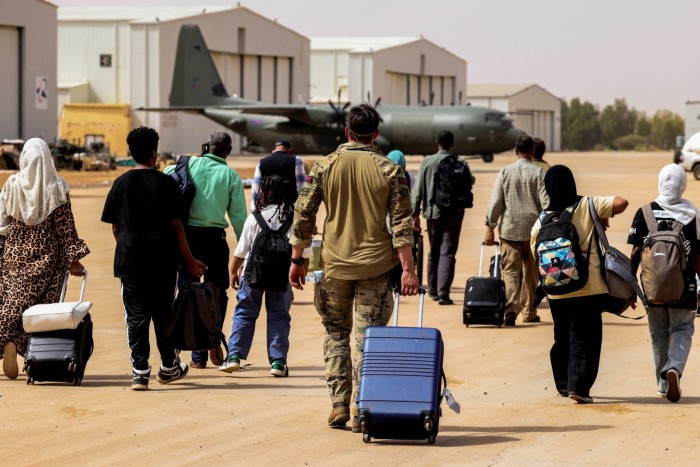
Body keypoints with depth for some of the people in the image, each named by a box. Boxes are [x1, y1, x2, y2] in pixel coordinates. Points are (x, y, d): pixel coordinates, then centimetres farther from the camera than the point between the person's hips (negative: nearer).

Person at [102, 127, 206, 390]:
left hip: (130, 260, 1)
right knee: (163, 314, 11)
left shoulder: (121, 183, 3)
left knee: (136, 316, 3)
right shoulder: (165, 183, -5)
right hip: (163, 260, -1)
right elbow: (176, 225, -4)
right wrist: (189, 261, 3)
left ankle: (140, 371, -3)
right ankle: (168, 367, 22)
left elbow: (114, 226, 6)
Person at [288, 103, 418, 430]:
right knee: (367, 338, 3)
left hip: (335, 264, 1)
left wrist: (297, 260, 8)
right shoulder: (389, 170, -3)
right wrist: (408, 269, -6)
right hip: (375, 267, -1)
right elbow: (401, 223, -7)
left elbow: (303, 215, 0)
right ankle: (361, 411, 0)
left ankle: (339, 405, 9)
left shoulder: (325, 166, -1)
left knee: (336, 334, 15)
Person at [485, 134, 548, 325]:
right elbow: (546, 202, -6)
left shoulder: (505, 172, 1)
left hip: (510, 229, 0)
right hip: (534, 230, 0)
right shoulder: (539, 173, -2)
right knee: (531, 273, 14)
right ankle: (529, 312, 21)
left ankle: (511, 307, -24)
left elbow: (495, 201, -1)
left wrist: (490, 228, 3)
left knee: (510, 270, -2)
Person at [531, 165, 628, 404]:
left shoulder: (542, 220, 1)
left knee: (562, 337, 18)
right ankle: (579, 386, -8)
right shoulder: (587, 206, -5)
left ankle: (563, 384, 27)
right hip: (589, 286, -3)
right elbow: (621, 203, -12)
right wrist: (603, 218, 5)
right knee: (586, 338, 1)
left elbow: (536, 253, 5)